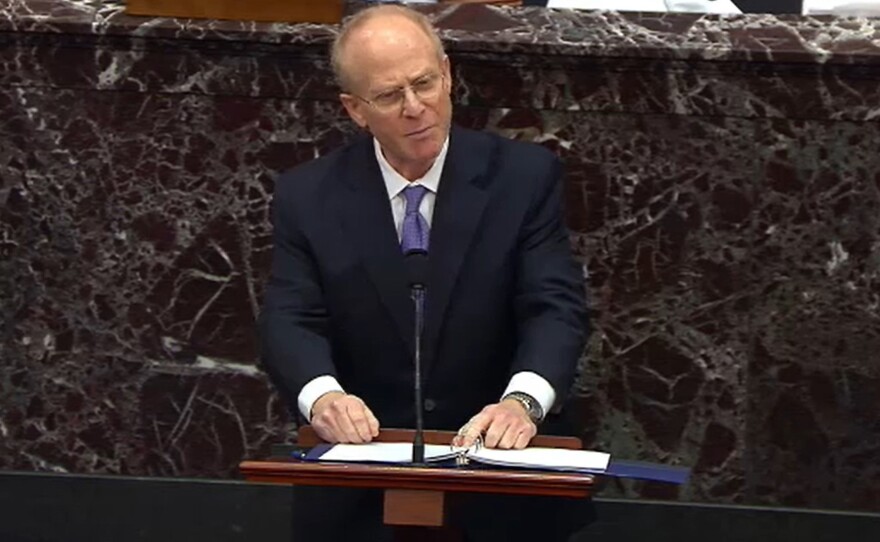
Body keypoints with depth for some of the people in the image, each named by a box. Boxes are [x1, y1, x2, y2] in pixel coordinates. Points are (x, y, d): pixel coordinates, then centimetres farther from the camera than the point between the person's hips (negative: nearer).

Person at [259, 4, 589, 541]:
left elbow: (556, 308, -7)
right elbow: (292, 321, -5)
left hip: (494, 460, 0)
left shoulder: (524, 176, 0)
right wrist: (322, 395, -27)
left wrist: (522, 402, -27)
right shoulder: (308, 196, 3)